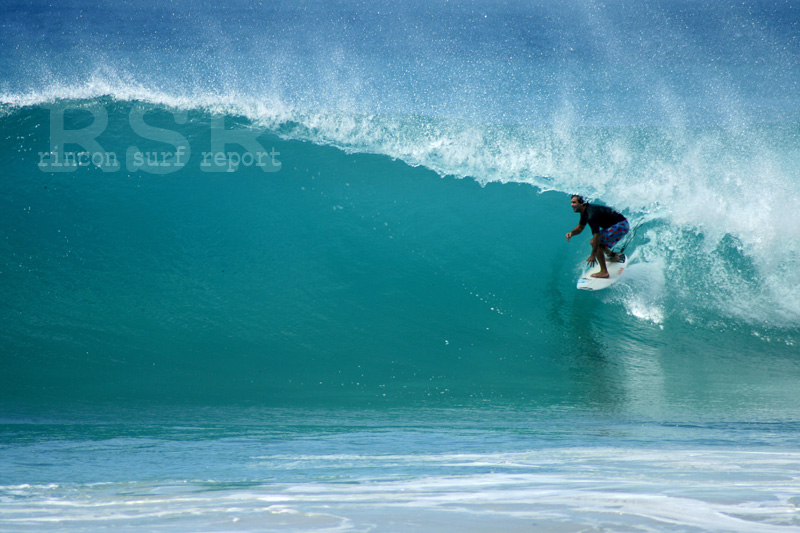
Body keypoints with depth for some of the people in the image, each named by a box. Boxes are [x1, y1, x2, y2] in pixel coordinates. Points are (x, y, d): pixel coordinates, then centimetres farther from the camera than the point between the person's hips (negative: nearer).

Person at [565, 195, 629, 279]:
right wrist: (571, 233, -5)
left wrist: (593, 256, -28)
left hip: (621, 225, -10)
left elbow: (596, 235, -30)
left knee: (596, 242, -17)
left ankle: (604, 272, -16)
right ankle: (614, 257, 36)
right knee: (594, 242, 16)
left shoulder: (591, 214, -27)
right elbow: (580, 227, 17)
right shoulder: (585, 212, 3)